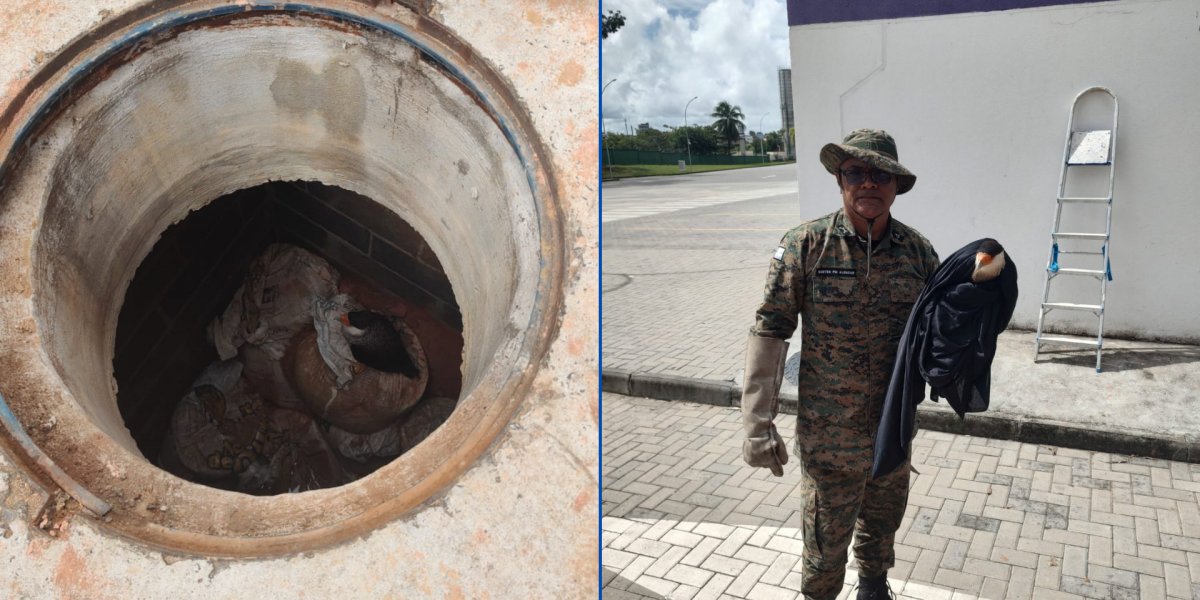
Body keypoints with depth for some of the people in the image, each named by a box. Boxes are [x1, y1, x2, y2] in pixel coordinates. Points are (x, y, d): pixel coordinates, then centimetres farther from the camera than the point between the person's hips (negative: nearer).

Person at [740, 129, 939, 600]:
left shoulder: (917, 250, -2)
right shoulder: (805, 245, -12)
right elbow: (769, 332, -12)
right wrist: (757, 424, -14)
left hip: (895, 430, 4)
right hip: (829, 436, -4)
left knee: (882, 525, 24)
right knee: (826, 540, 9)